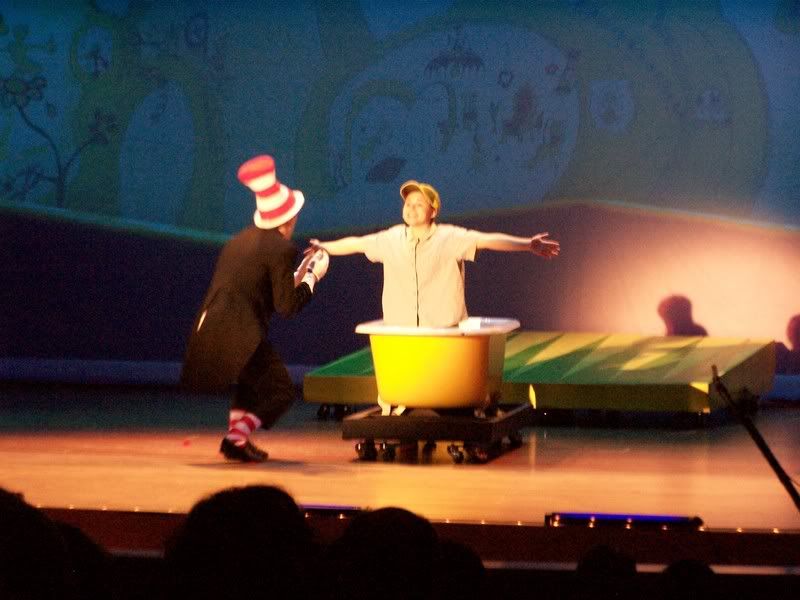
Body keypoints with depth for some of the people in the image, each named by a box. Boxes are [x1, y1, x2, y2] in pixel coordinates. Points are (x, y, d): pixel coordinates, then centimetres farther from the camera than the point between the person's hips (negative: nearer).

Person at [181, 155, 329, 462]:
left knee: (253, 378, 31)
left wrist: (299, 274, 25)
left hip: (208, 329, 8)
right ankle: (237, 438, -6)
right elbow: (287, 306, -9)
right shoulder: (280, 249, -9)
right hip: (239, 335, -8)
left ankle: (236, 436, 25)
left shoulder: (242, 239, 17)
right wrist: (312, 277, 4)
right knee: (280, 390, 6)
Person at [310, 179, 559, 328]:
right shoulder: (391, 239, 8)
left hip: (444, 333, -3)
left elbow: (487, 240, -15)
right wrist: (325, 247, 25)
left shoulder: (450, 238, -5)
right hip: (399, 334, 3)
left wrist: (529, 244, -24)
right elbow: (356, 244, 19)